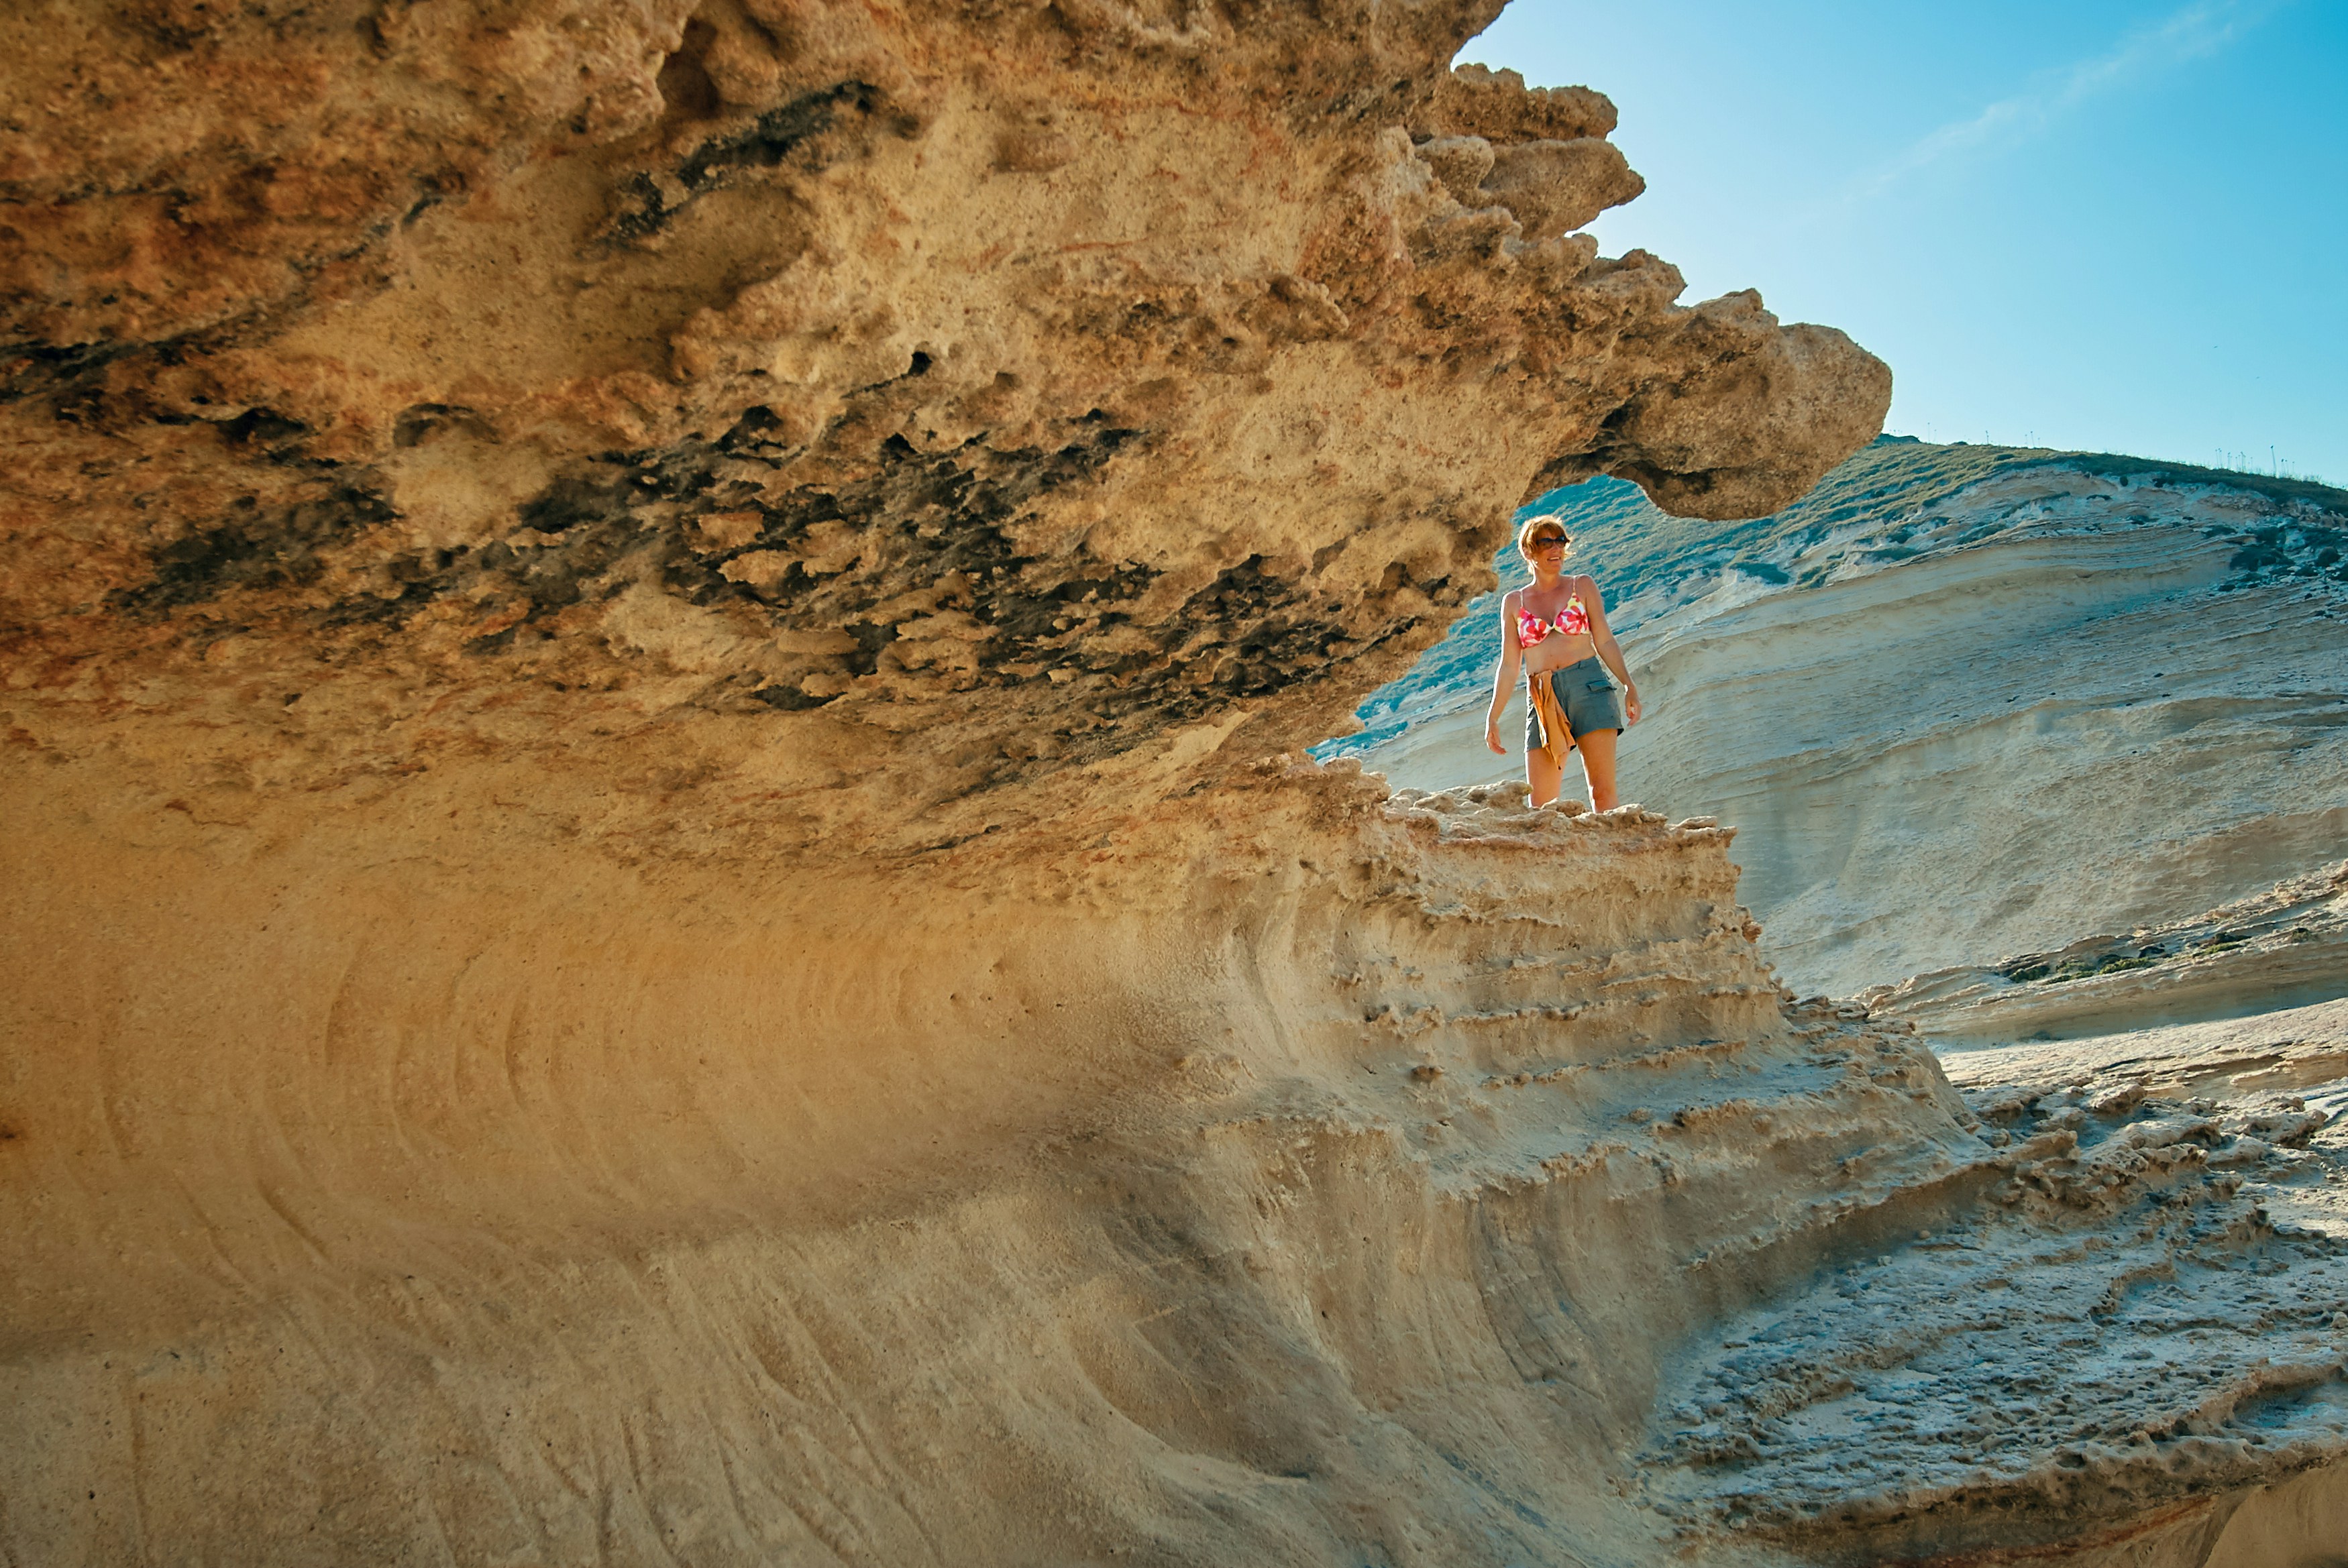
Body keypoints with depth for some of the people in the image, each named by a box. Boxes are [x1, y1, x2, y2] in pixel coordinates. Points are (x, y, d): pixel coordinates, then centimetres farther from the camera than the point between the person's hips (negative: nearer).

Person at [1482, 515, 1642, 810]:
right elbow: (1509, 665, 14)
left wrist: (1629, 685, -4)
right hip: (1543, 701, 2)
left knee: (1603, 794, -11)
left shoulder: (1583, 586, 12)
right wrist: (1493, 718, 8)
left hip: (1588, 686, -1)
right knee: (1541, 806, -5)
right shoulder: (1514, 602, 14)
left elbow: (1605, 641, 9)